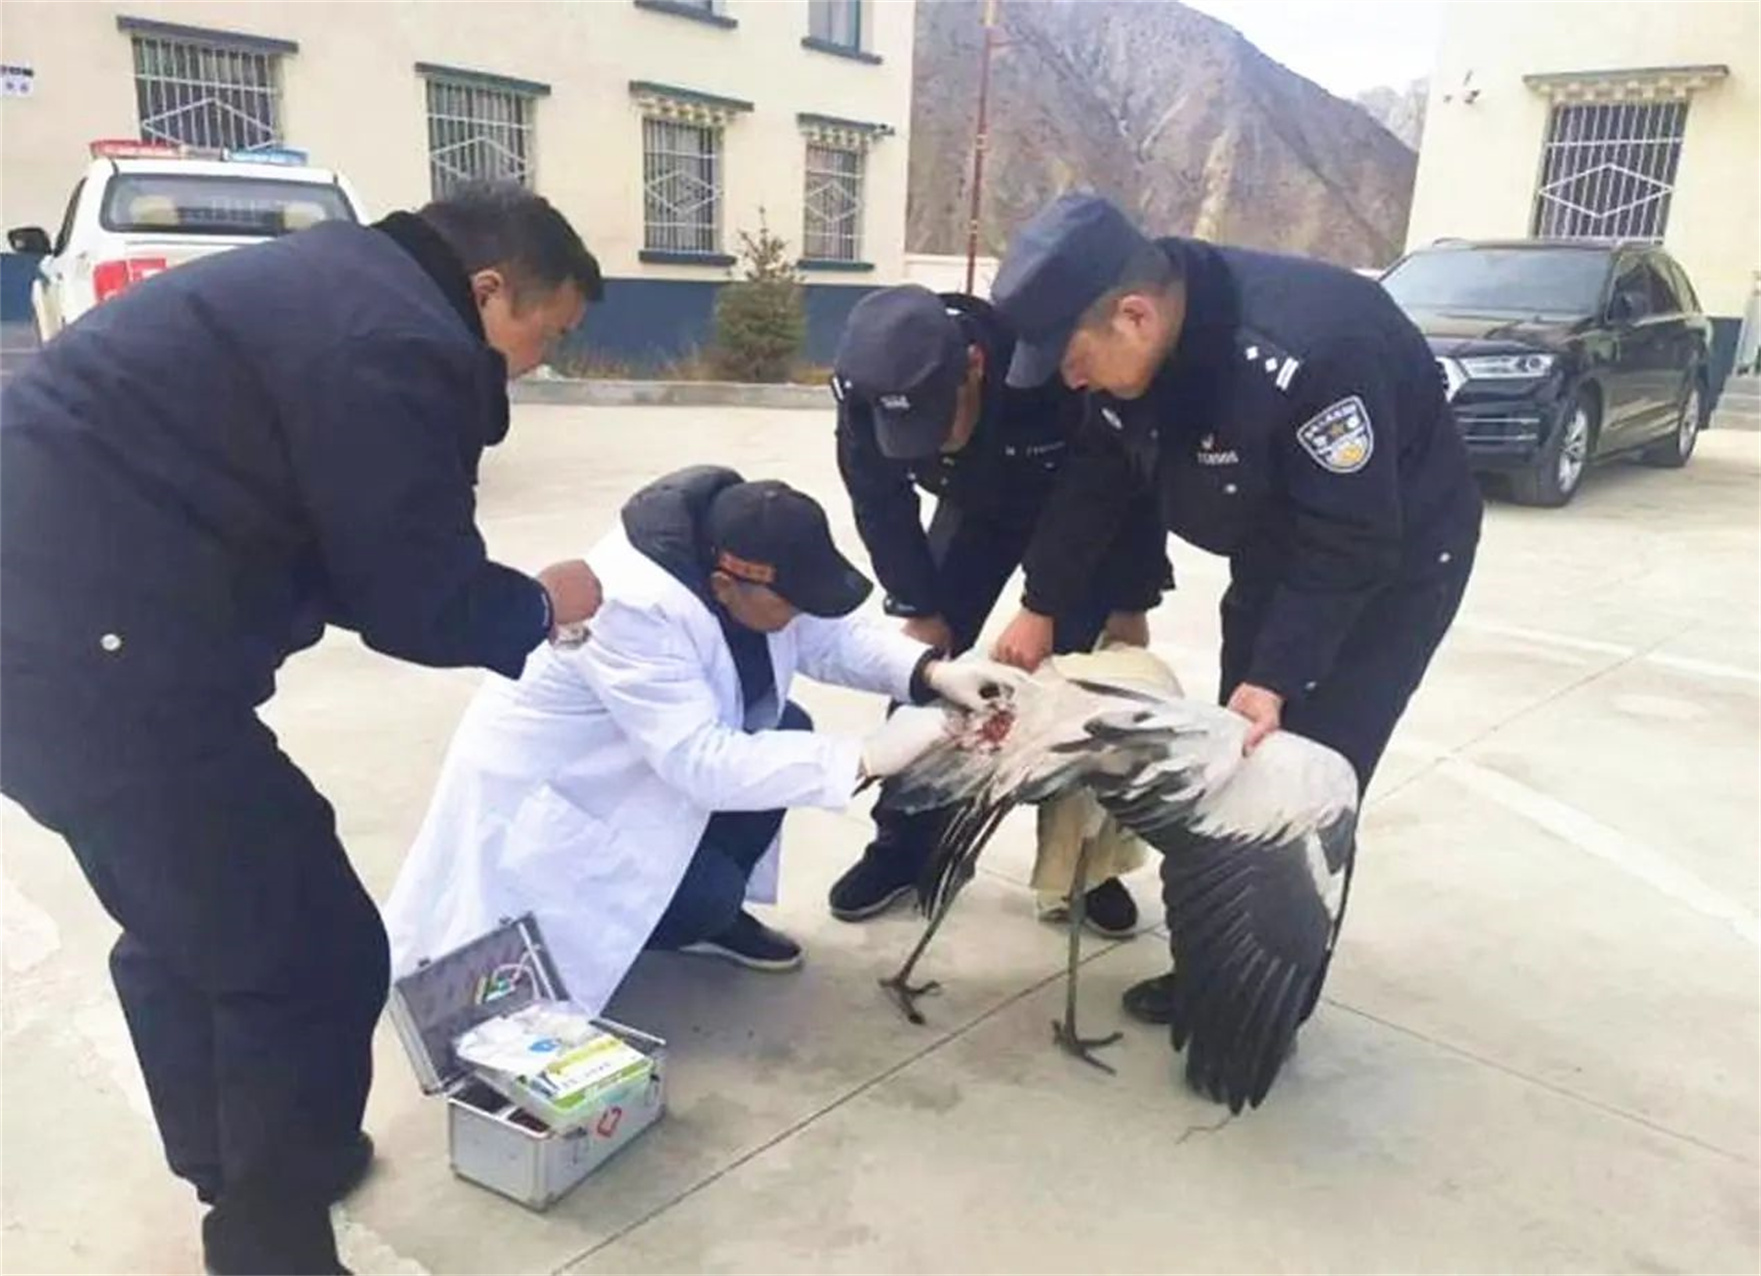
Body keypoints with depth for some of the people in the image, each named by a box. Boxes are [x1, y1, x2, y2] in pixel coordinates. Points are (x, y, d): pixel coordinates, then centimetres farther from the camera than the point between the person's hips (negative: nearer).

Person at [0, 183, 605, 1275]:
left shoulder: (339, 286, 17)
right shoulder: (400, 345, -16)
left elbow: (345, 555, 20)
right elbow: (421, 604, -13)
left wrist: (505, 605, 15)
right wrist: (539, 607, 6)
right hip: (103, 657, -11)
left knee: (186, 925, 26)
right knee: (310, 959, 0)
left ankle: (236, 1172, 47)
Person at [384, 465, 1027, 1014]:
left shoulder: (738, 552, -13)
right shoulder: (632, 608, -36)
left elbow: (829, 635, -3)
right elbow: (703, 766, -37)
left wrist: (933, 672, -20)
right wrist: (865, 757, -37)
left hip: (647, 760, 9)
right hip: (544, 793, -8)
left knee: (785, 731, -6)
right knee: (708, 894, -21)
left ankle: (713, 912, 10)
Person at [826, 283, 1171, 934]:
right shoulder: (869, 389, -32)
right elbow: (879, 505, -14)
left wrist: (1129, 604, -18)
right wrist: (920, 609, -13)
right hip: (975, 507, 3)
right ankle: (903, 844, 12)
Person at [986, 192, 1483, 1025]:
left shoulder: (1309, 351, -40)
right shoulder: (1129, 346, -16)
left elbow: (1349, 544, -33)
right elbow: (1095, 482, -2)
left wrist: (1276, 678, -34)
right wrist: (1042, 607, -4)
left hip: (1392, 563, -7)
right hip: (1276, 554, 7)